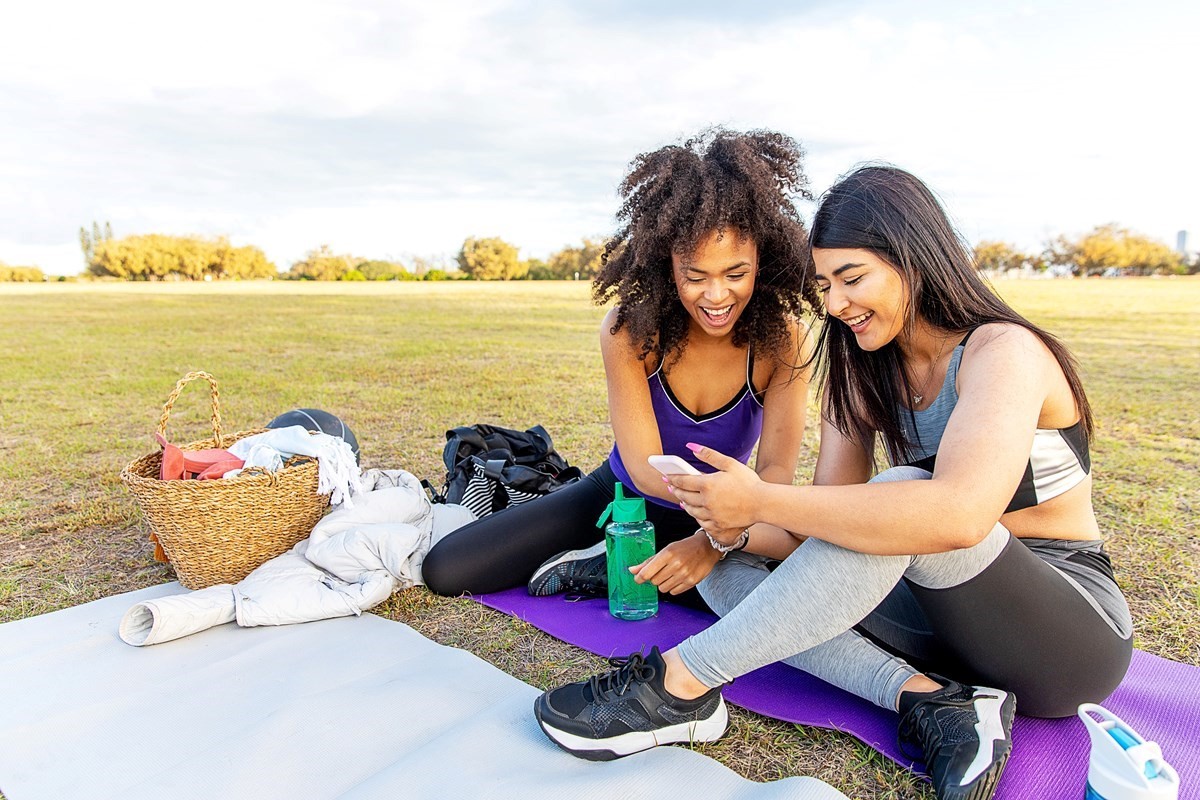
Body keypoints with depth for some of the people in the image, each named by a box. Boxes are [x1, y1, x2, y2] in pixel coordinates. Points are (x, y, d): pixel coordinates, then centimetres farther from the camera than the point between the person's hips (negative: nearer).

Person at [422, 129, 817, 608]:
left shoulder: (782, 339, -20)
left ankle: (615, 571, -12)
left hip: (708, 521, 2)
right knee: (445, 570, -11)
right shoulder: (630, 330, -22)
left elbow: (776, 473, -24)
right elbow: (646, 469, -26)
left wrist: (715, 539, -42)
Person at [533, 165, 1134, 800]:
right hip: (949, 614, 6)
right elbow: (826, 526, -3)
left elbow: (958, 513, -38)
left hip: (1077, 632, -6)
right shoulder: (868, 372, 3)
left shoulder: (1002, 350, -18)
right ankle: (926, 700, -20)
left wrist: (761, 501, -34)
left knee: (900, 494, -36)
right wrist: (726, 531, -21)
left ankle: (679, 684, -29)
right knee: (724, 571, -8)